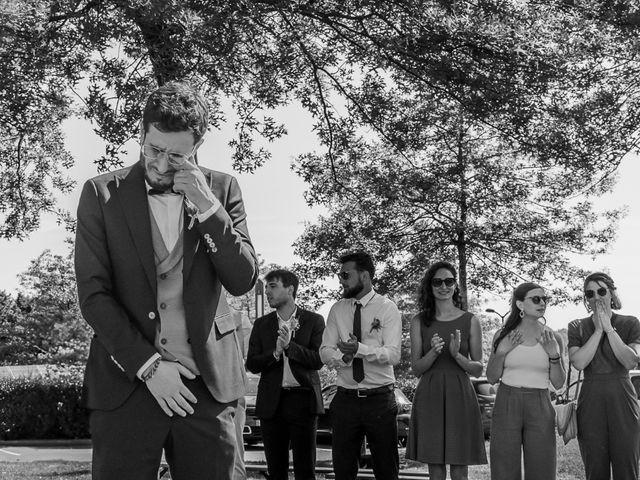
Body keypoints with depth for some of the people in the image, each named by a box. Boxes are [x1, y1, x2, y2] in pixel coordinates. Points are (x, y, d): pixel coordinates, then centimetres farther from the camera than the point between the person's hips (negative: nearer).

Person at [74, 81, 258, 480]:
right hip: (127, 382, -1)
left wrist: (206, 206, -10)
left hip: (207, 383, 1)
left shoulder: (222, 189, 6)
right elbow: (93, 295, -2)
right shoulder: (103, 193, 2)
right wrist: (149, 366, -10)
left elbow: (243, 280, 0)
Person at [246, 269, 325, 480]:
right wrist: (275, 352, -14)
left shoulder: (314, 321, 3)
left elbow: (318, 360, -6)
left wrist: (290, 346, -18)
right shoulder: (261, 324, 11)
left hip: (302, 400, -3)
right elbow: (251, 364, 4)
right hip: (271, 401, 3)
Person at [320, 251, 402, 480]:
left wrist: (360, 349, -29)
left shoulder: (387, 308, -3)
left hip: (379, 399, -3)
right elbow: (325, 351, 2)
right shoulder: (338, 310, 8)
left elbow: (393, 355, -13)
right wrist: (343, 358, -19)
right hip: (345, 399, 3)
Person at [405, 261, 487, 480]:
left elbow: (478, 369, 4)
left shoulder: (470, 321, 2)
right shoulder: (419, 321, 5)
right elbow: (416, 369, 4)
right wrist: (433, 352, -16)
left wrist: (457, 355, -15)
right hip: (429, 398, 1)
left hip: (460, 398, -1)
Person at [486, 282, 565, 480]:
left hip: (540, 409, 0)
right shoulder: (503, 335, 2)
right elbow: (492, 378, 4)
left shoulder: (553, 338, 2)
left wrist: (554, 355, -11)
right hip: (506, 405, 0)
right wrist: (501, 351, -10)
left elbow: (559, 383, 3)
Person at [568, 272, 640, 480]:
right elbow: (579, 362, -9)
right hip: (591, 404, 1)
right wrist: (598, 330, -9)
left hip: (623, 402, -1)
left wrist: (609, 328, -12)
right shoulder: (577, 327, 6)